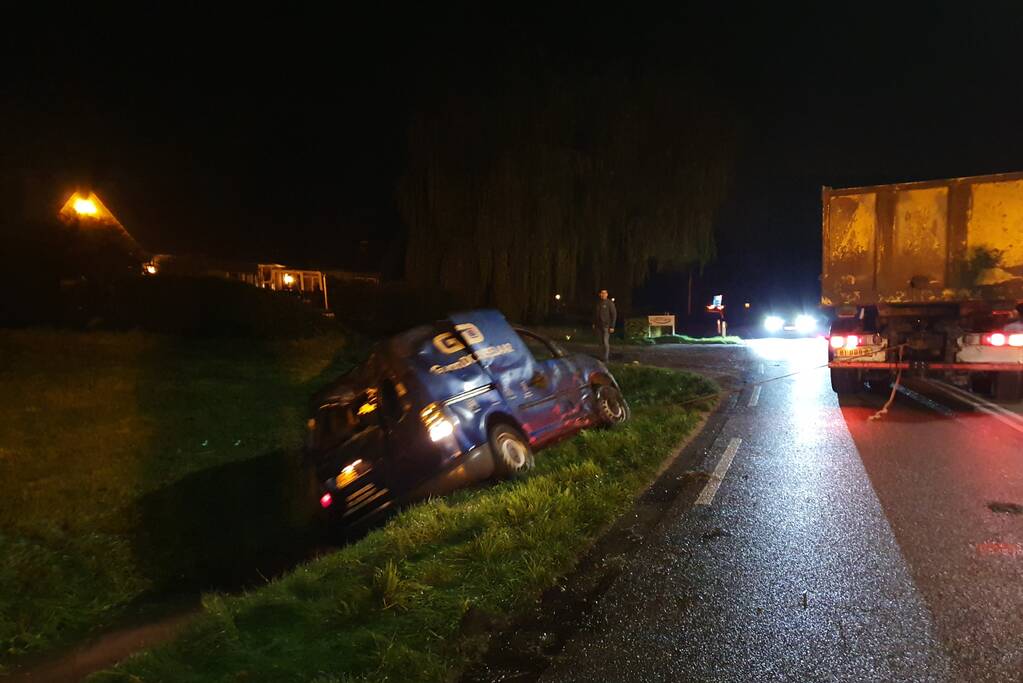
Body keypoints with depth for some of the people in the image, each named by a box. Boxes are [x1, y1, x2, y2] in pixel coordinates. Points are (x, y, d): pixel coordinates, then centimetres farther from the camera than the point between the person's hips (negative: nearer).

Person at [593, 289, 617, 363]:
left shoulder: (610, 303, -12)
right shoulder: (598, 303, 4)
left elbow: (614, 315, -12)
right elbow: (595, 313, 15)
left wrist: (612, 326, -16)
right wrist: (594, 323, 10)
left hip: (607, 325, -5)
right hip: (598, 325, 5)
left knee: (606, 342, -10)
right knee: (602, 341, 12)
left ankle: (606, 358, -2)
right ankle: (609, 354, 33)